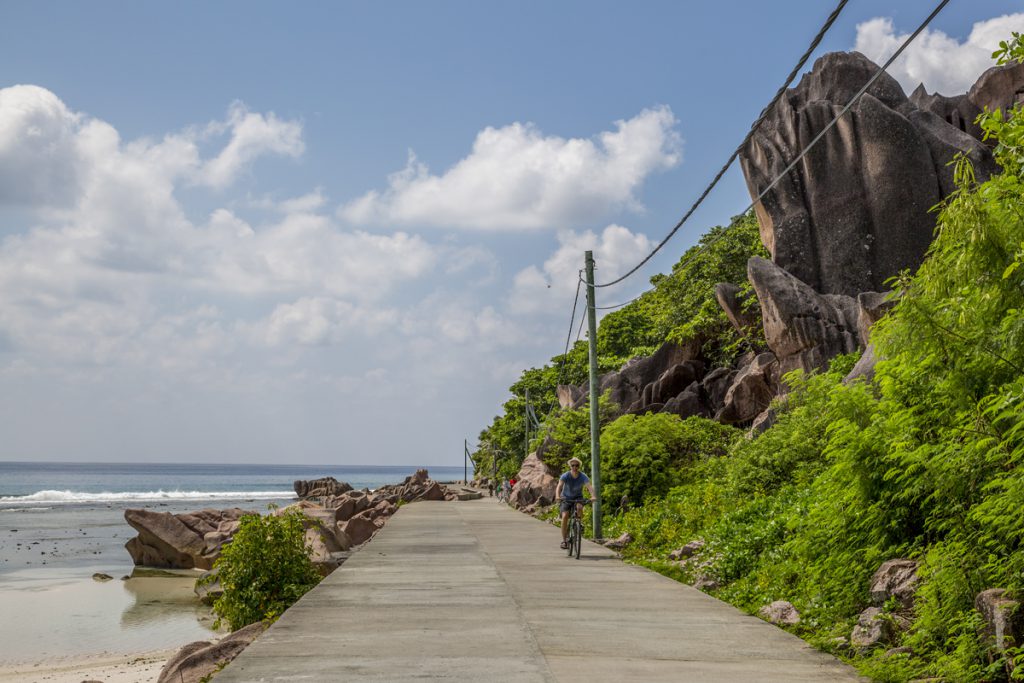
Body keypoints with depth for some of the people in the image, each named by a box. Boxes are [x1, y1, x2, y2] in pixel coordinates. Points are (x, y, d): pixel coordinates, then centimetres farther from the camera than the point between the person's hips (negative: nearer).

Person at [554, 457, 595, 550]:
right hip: (566, 498, -1)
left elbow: (589, 486, -32)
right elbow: (559, 486, -33)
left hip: (578, 497, 1)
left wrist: (593, 496, -53)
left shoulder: (583, 477, -17)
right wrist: (557, 496, -54)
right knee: (565, 516, -21)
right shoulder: (565, 476, -19)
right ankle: (564, 540, -13)